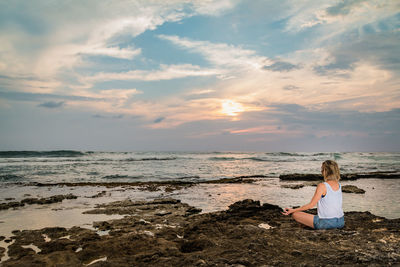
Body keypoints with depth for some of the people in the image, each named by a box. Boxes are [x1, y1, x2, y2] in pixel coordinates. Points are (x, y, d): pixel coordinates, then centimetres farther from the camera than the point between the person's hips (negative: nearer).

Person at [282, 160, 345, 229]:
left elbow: (311, 205, -14)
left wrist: (293, 210, -9)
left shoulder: (322, 186, -17)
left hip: (326, 222, -8)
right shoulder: (339, 186, 3)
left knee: (295, 214, -1)